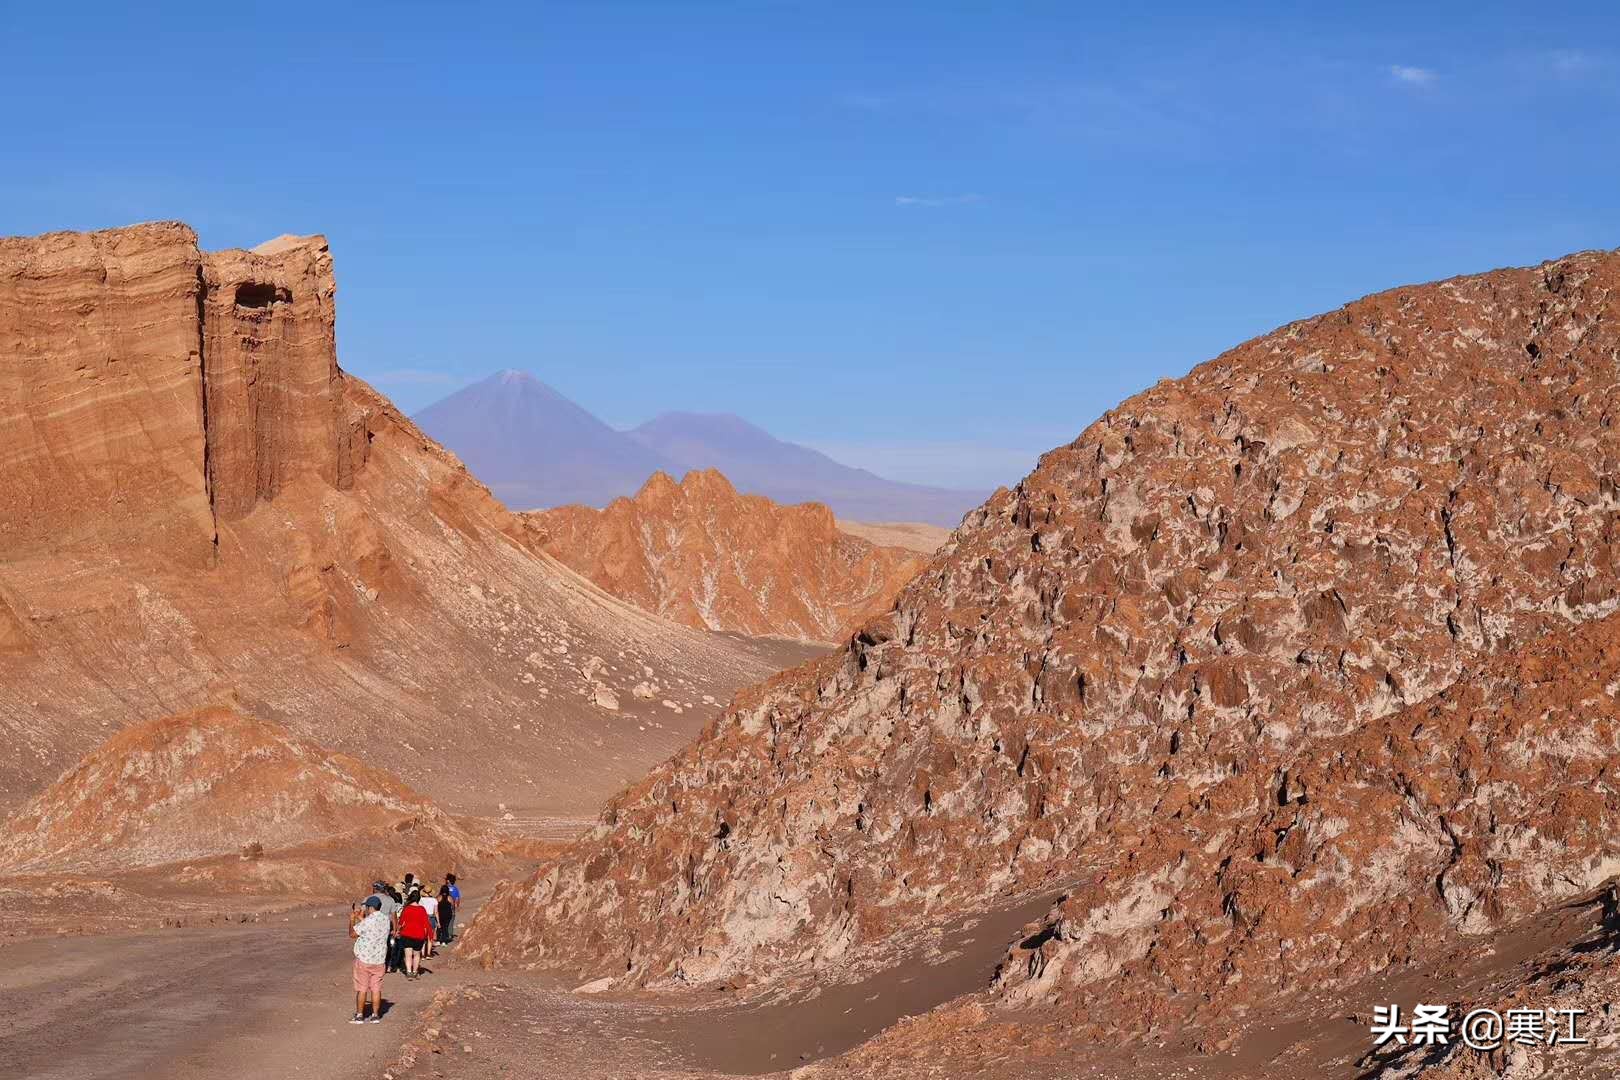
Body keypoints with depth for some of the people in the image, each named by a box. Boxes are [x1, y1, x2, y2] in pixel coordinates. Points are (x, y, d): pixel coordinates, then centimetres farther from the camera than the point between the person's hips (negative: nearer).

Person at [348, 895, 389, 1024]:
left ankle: (359, 1016, 9)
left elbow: (352, 934, -10)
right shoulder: (385, 919, 2)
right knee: (376, 988, 10)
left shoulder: (368, 921, -19)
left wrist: (352, 919, 4)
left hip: (364, 959, -6)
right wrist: (360, 918, 21)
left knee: (362, 989, 4)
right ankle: (375, 1015, 13)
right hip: (379, 960, 6)